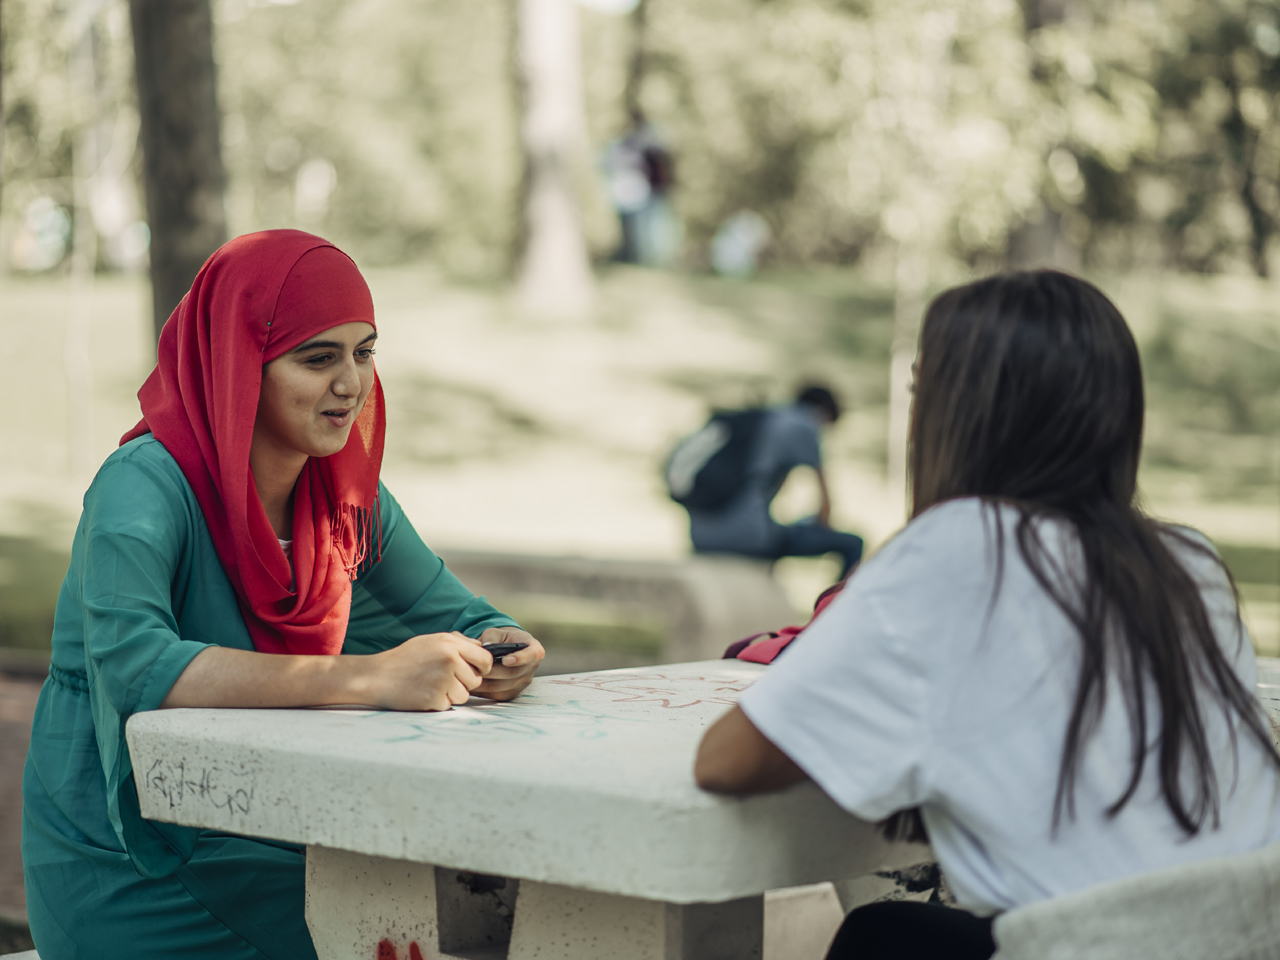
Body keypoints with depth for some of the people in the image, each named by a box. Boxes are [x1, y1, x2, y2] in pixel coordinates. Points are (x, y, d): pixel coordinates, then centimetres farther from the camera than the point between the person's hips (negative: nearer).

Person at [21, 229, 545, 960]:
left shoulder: (348, 493, 4)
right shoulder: (145, 486, -17)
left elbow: (458, 617, 11)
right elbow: (133, 667, -32)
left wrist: (502, 654, -14)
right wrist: (370, 678, -38)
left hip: (273, 855, 6)